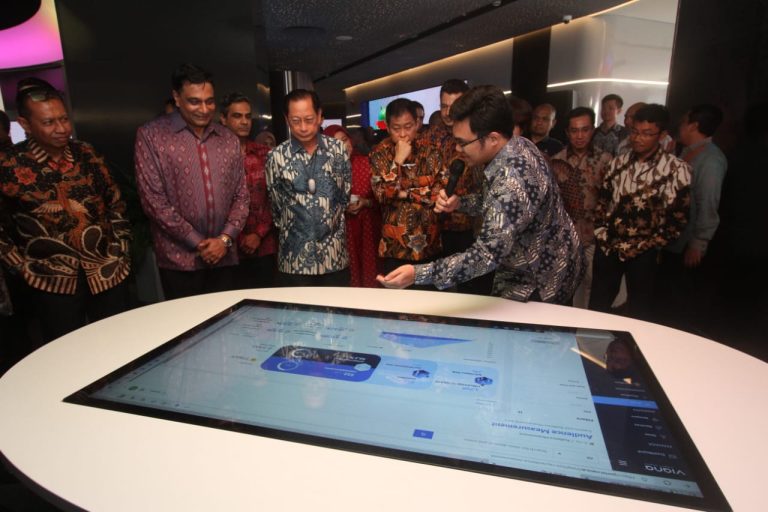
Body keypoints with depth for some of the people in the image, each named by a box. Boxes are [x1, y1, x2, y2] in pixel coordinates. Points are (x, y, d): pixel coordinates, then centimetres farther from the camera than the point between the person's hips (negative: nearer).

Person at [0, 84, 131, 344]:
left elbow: (115, 202, 11)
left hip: (110, 272, 3)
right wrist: (21, 268, -2)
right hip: (52, 282, -2)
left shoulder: (86, 154, 3)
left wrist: (121, 247, 5)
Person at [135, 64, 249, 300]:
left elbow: (241, 195, 9)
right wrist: (198, 243, -10)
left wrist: (225, 239, -4)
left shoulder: (229, 139, 9)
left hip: (224, 257, 4)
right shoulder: (151, 135, -3)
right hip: (180, 260, -3)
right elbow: (153, 199, -8)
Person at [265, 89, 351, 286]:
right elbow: (276, 205, 5)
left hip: (334, 254, 1)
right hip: (294, 257, -1)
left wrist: (331, 222, 11)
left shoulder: (338, 149, 0)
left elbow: (345, 195, 8)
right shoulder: (276, 157, -5)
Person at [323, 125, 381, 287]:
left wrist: (366, 203, -13)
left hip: (367, 228, 1)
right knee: (348, 272, 3)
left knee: (369, 269, 3)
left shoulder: (366, 163, 0)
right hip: (341, 229, -1)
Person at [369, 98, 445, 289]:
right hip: (395, 245, -1)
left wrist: (405, 193, -11)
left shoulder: (430, 151, 0)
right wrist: (398, 161, -18)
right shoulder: (379, 154, -3)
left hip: (429, 243, 2)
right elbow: (382, 194, -15)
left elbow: (441, 192, -8)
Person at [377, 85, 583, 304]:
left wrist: (417, 274, -40)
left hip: (542, 284, -8)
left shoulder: (513, 181, -37)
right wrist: (460, 203, -8)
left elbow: (486, 256, -37)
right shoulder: (518, 145, -8)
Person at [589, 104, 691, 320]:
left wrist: (643, 247, -11)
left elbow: (679, 218, -8)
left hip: (642, 254, -3)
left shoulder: (677, 169, -7)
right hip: (608, 248, 4)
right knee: (596, 308, 12)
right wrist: (602, 235, 0)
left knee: (638, 313, 10)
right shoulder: (618, 162, 7)